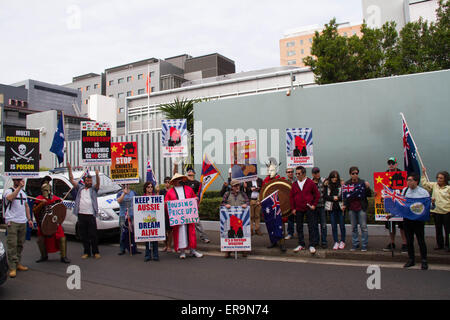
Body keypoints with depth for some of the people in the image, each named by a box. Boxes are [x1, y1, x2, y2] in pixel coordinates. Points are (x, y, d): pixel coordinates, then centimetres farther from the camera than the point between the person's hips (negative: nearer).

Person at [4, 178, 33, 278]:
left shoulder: (23, 192, 18)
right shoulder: (9, 191, -4)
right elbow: (10, 197, -29)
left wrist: (29, 219, 17)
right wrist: (19, 187, -28)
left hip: (23, 222, 7)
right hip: (12, 222, -7)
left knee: (20, 244, 11)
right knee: (12, 245, -9)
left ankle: (18, 263, 21)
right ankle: (12, 268, -6)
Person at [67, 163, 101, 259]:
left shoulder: (94, 189, 9)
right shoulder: (80, 188, 16)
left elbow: (98, 183, -9)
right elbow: (72, 180, 12)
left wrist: (97, 175, -27)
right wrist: (69, 169, 2)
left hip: (91, 215, -3)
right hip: (81, 214, 3)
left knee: (93, 235, -1)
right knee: (83, 235, 7)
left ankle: (96, 252, 7)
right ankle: (87, 252, 17)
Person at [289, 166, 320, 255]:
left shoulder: (310, 183, -3)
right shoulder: (294, 184, 6)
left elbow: (317, 194, 2)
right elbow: (291, 197, 9)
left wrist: (314, 205, -4)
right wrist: (293, 208, 4)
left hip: (309, 208, -3)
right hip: (298, 210, 3)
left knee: (311, 227, 0)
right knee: (299, 227, 9)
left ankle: (312, 245, 8)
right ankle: (301, 245, 20)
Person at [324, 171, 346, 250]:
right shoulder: (327, 185, 4)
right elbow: (324, 196, 1)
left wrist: (337, 198, -13)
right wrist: (333, 198, -11)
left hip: (340, 207, -1)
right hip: (331, 208, 1)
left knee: (342, 225, 5)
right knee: (333, 226, 5)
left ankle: (342, 241, 19)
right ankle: (336, 242, 15)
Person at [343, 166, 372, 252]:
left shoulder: (362, 182, -1)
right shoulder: (347, 184, 5)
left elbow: (369, 195, 0)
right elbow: (345, 196, 11)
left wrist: (368, 187, -16)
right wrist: (345, 205, -2)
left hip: (361, 208, -2)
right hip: (351, 208, 2)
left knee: (363, 227, -1)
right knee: (353, 227, 9)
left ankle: (364, 245, 7)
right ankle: (355, 244, 17)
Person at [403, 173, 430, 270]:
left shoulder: (423, 192, -4)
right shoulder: (404, 190, 6)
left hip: (418, 219, -3)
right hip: (407, 219, 3)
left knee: (421, 240, 3)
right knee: (409, 240, 11)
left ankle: (424, 261, 17)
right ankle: (411, 260, 23)